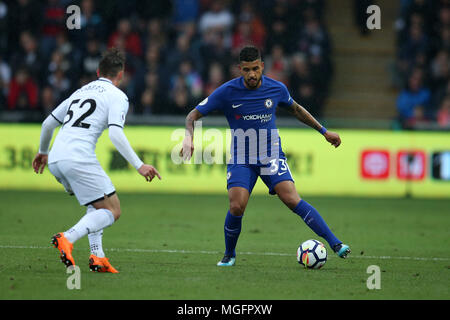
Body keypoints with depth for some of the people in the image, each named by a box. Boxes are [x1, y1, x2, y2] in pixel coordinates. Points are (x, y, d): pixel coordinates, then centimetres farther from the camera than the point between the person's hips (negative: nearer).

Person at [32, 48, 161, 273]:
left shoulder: (81, 92, 24)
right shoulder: (117, 96, 3)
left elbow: (48, 123, 26)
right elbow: (115, 134, -12)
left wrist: (43, 152, 43)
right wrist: (139, 166, -13)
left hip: (55, 160, 8)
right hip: (79, 159, -8)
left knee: (97, 206, 24)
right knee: (112, 211, -1)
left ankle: (97, 256, 9)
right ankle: (67, 239, -21)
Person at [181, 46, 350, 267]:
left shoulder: (276, 89, -3)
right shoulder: (227, 92, -10)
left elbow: (296, 110, 19)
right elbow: (193, 116, -5)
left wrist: (324, 131, 21)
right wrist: (189, 138, -25)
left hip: (271, 155, 1)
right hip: (240, 159, 0)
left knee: (292, 200, -19)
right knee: (236, 207, -18)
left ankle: (335, 244, -19)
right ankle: (229, 255, 8)